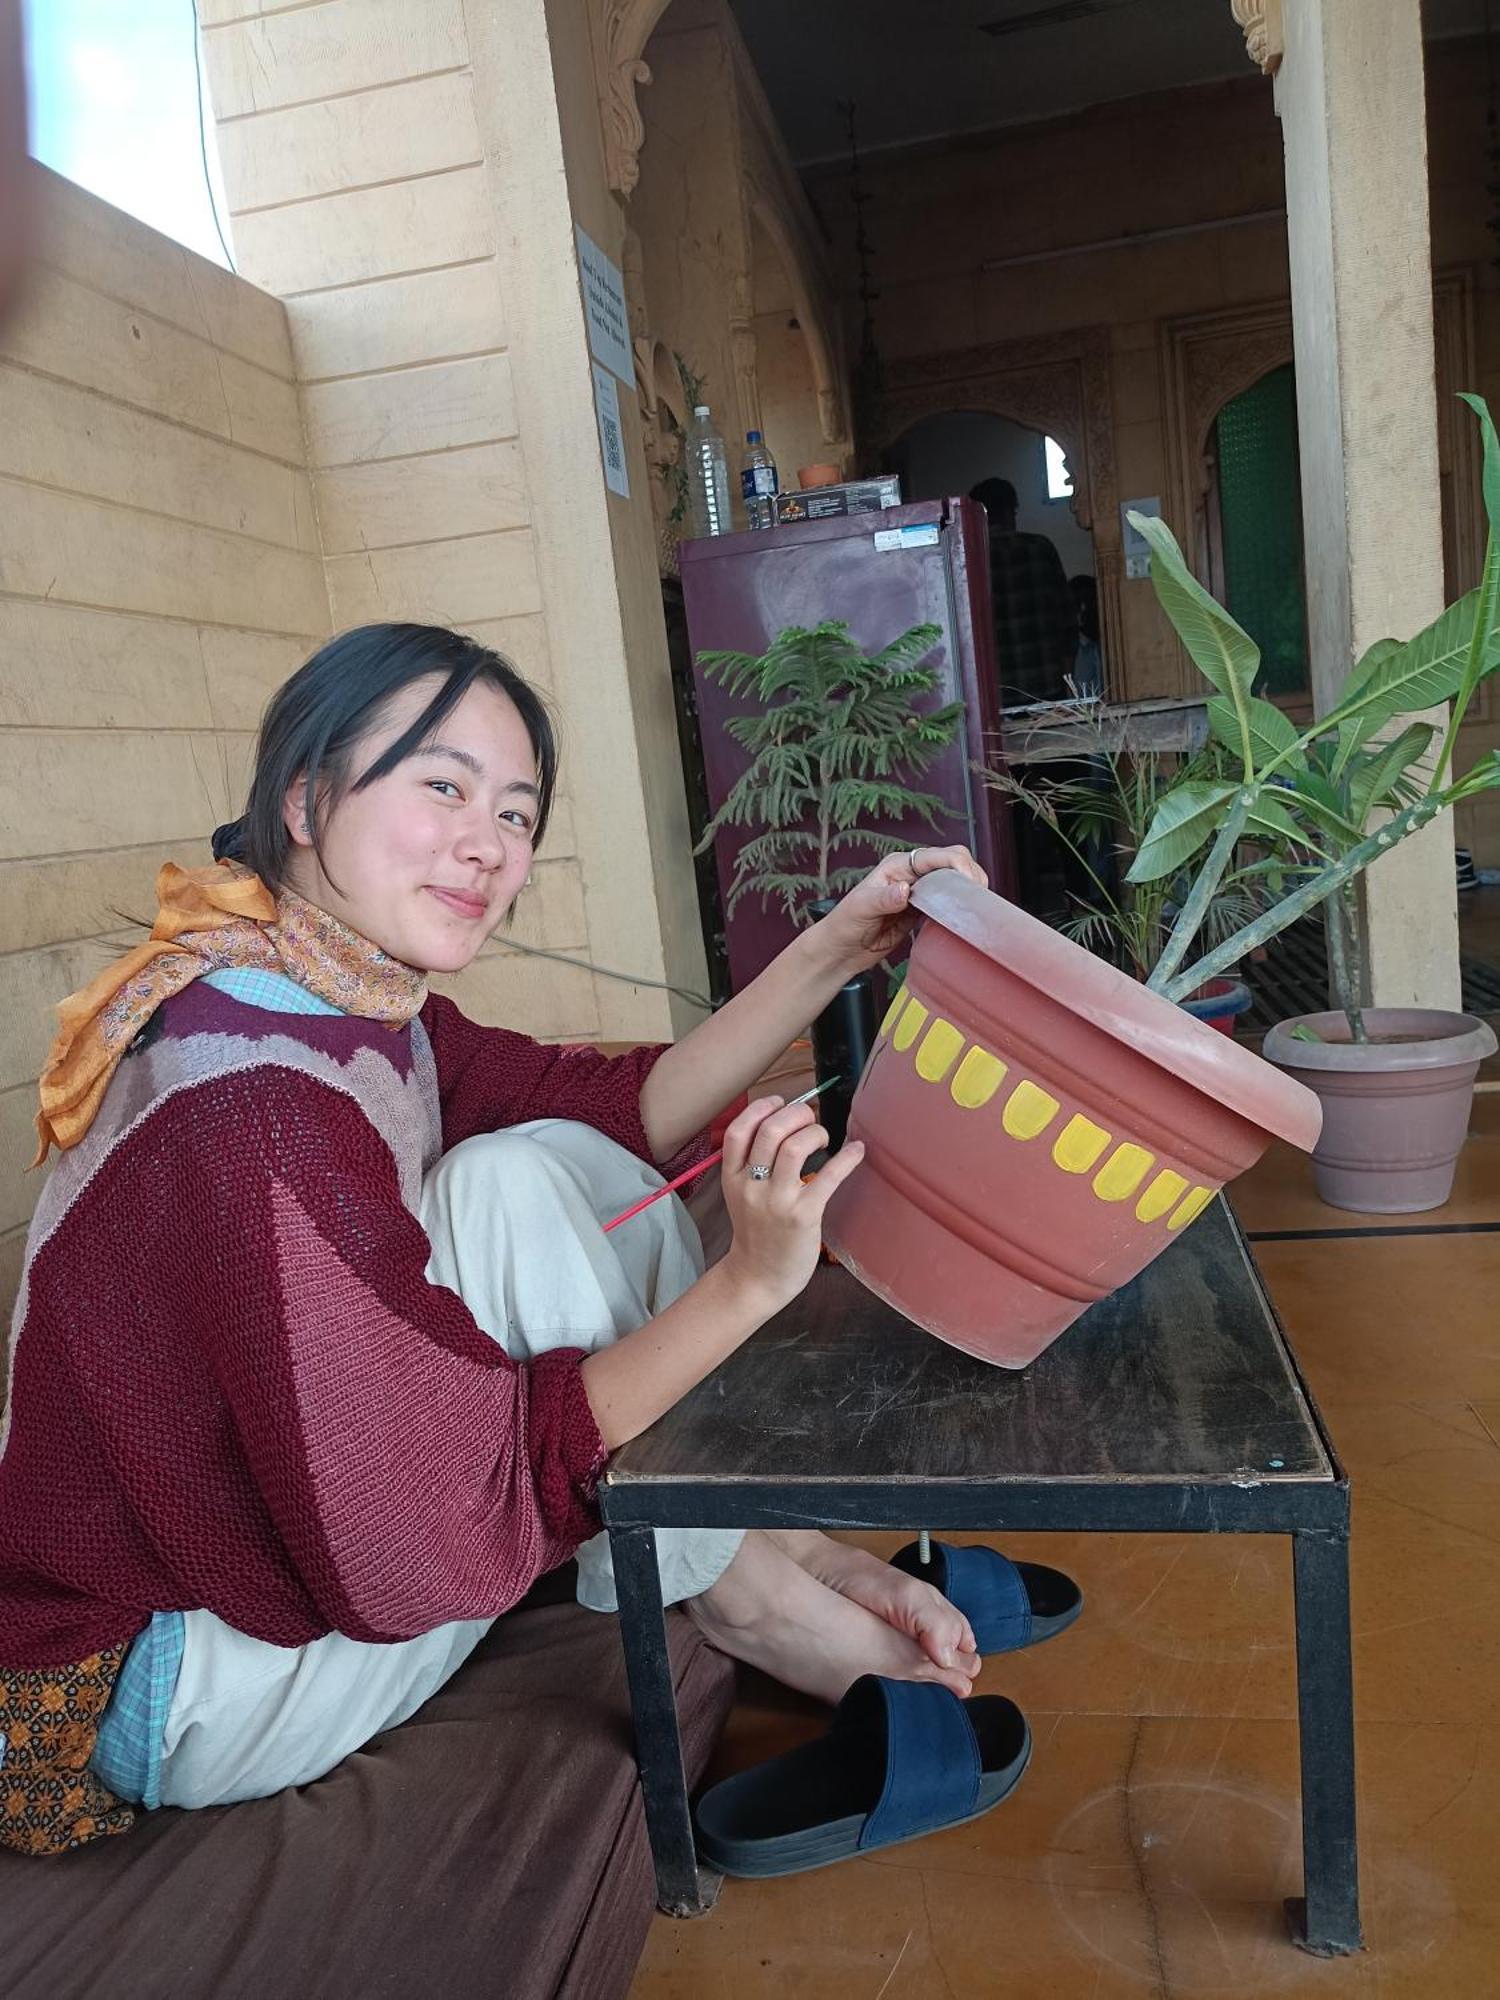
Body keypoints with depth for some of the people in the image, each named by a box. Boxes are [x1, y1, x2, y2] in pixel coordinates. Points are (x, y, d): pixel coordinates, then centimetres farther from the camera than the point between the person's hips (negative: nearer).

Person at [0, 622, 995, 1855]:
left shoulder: (347, 1007, -3)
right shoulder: (254, 1109, -32)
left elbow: (621, 1108, -7)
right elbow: (450, 1515, -29)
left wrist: (834, 953, -14)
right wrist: (745, 1286, -30)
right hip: (150, 1699, -9)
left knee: (578, 1165, -1)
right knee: (520, 1184, -25)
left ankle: (792, 1548, -1)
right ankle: (753, 1603, -6)